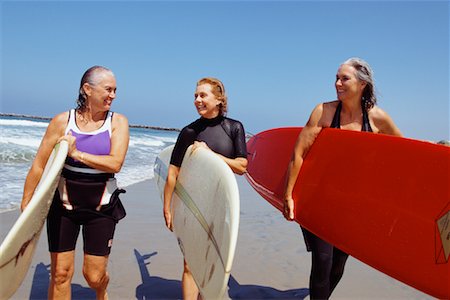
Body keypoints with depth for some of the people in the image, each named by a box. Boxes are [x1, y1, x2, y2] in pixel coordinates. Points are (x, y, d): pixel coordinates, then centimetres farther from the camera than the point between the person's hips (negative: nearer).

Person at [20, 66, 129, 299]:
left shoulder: (118, 122, -5)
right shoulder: (62, 121, -6)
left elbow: (115, 164, -19)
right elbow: (39, 166, -2)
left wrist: (77, 153, -20)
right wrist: (25, 204, 2)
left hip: (101, 207, 0)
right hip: (63, 204, 0)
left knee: (94, 276, 6)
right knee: (60, 273, 3)